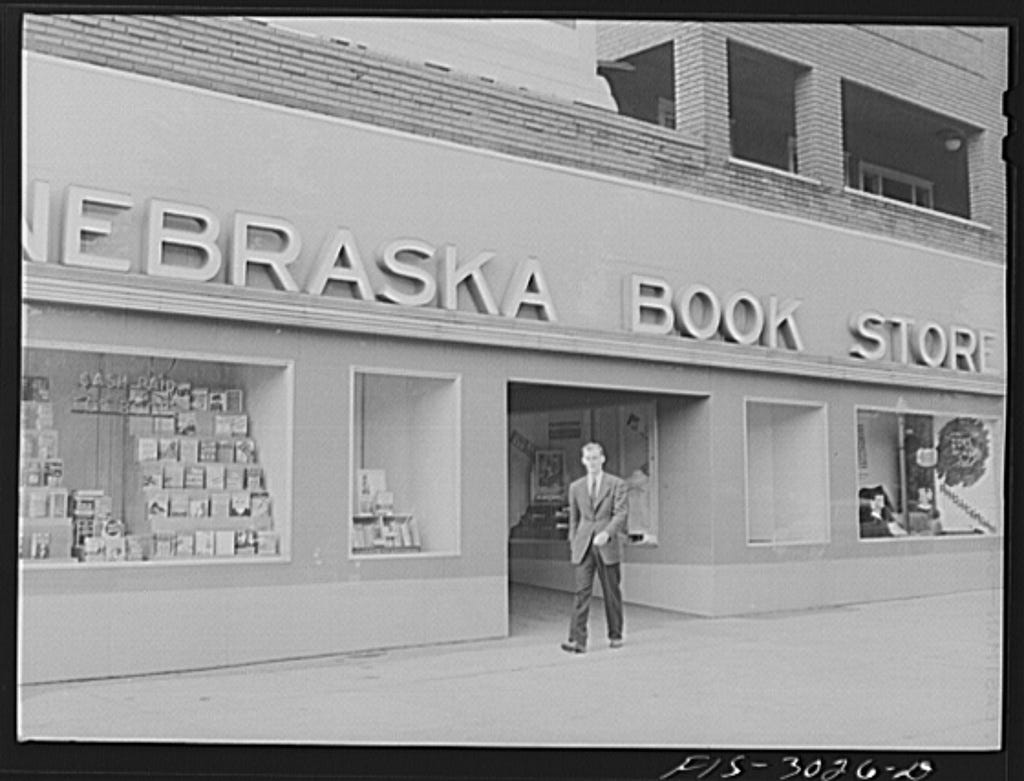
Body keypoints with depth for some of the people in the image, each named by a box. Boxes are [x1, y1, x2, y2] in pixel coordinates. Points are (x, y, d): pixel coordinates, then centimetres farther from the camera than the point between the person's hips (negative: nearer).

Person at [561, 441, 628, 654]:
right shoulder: (576, 487, 12)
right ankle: (577, 640, -13)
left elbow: (621, 513, -8)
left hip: (608, 546, -2)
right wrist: (573, 544, 12)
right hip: (583, 547, 2)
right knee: (581, 592, -8)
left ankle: (615, 635, 21)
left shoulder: (617, 484, 2)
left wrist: (606, 533, -23)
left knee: (612, 593, 6)